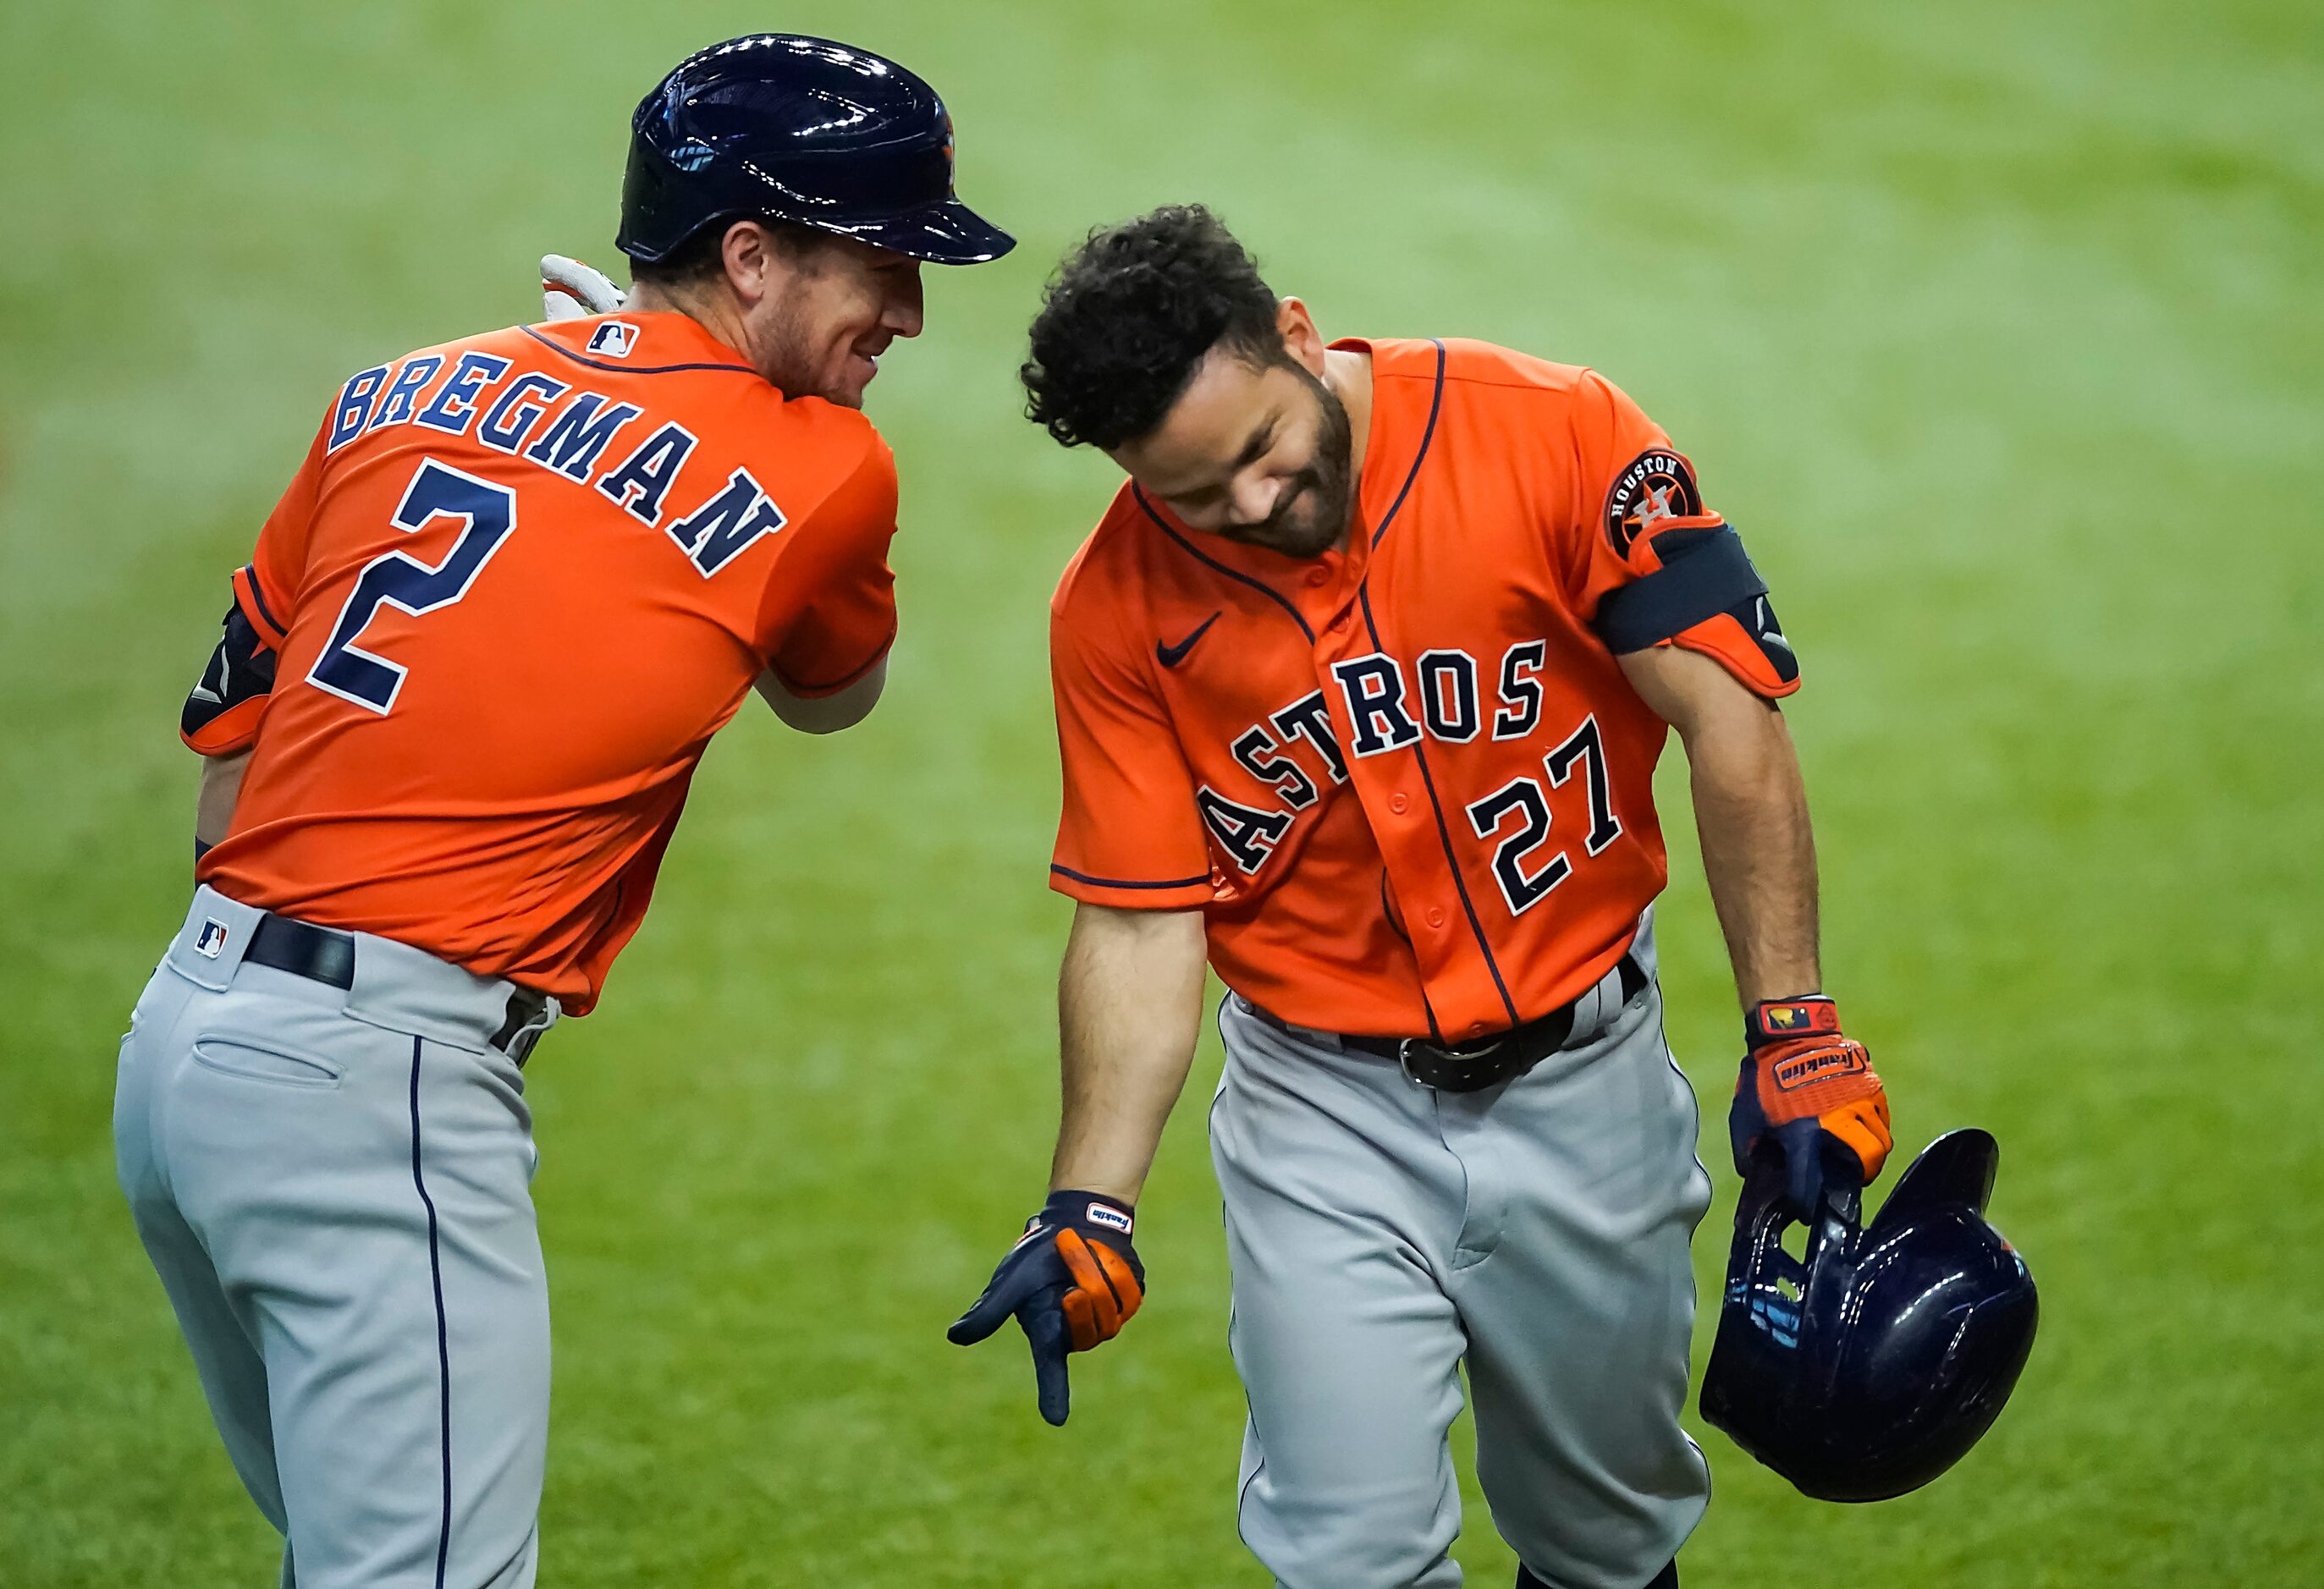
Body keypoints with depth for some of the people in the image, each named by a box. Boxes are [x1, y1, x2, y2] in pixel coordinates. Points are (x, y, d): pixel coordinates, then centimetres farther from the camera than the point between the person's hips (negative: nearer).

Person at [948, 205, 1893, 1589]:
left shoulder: (1557, 436, -15)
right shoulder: (1117, 607, -10)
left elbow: (1732, 725, -14)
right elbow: (1141, 922, -6)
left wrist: (1792, 1030, -20)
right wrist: (1089, 1211, -16)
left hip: (1584, 1077, 0)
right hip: (1325, 1108, 0)